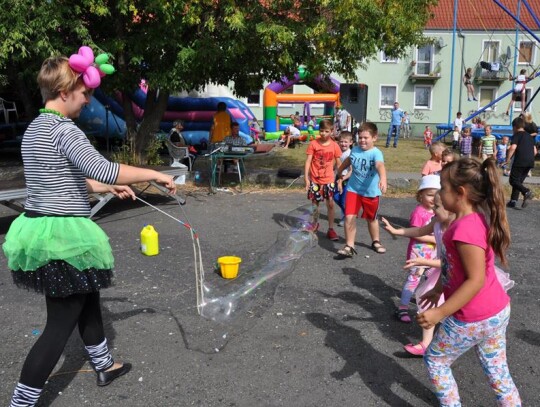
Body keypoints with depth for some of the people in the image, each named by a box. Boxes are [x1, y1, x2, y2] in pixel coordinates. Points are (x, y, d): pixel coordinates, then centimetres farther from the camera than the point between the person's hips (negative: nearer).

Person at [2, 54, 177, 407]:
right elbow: (102, 169, -29)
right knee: (62, 323, 0)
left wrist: (110, 188, 20)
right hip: (62, 235, -10)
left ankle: (104, 366, 41)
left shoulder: (36, 129, 13)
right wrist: (154, 174, -20)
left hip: (41, 229, 10)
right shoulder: (63, 129, -18)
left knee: (87, 299, 24)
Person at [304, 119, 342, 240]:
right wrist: (306, 178, -12)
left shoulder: (334, 146, -4)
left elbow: (339, 163, 4)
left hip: (329, 180, 0)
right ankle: (315, 223, 35)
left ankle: (331, 229, 8)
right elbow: (308, 161, -7)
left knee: (330, 204, -1)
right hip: (315, 179, 0)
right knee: (315, 203, 13)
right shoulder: (313, 144, -7)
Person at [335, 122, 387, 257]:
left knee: (371, 219, 18)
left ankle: (376, 242, 41)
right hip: (353, 190, 3)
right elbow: (348, 160, 19)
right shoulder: (355, 150, -4)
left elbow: (380, 166, -41)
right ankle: (349, 246, 1)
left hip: (371, 192, -2)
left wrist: (383, 178, -61)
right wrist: (339, 171, 32)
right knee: (349, 218, -10)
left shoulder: (376, 153, -20)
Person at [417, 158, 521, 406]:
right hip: (496, 311, 9)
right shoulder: (477, 218, 3)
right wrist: (438, 289, 22)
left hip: (473, 319, -9)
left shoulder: (466, 228, -28)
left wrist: (440, 313, -24)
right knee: (498, 373, 20)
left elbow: (476, 280, -27)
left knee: (435, 360, 13)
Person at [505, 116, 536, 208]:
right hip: (530, 162, 7)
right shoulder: (529, 136, 20)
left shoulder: (517, 135, -1)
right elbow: (535, 151, 19)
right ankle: (513, 201, 11)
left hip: (520, 162, -7)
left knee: (513, 181, -2)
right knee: (519, 181, 14)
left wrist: (508, 159, -12)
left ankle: (527, 192, -25)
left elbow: (513, 147, -18)